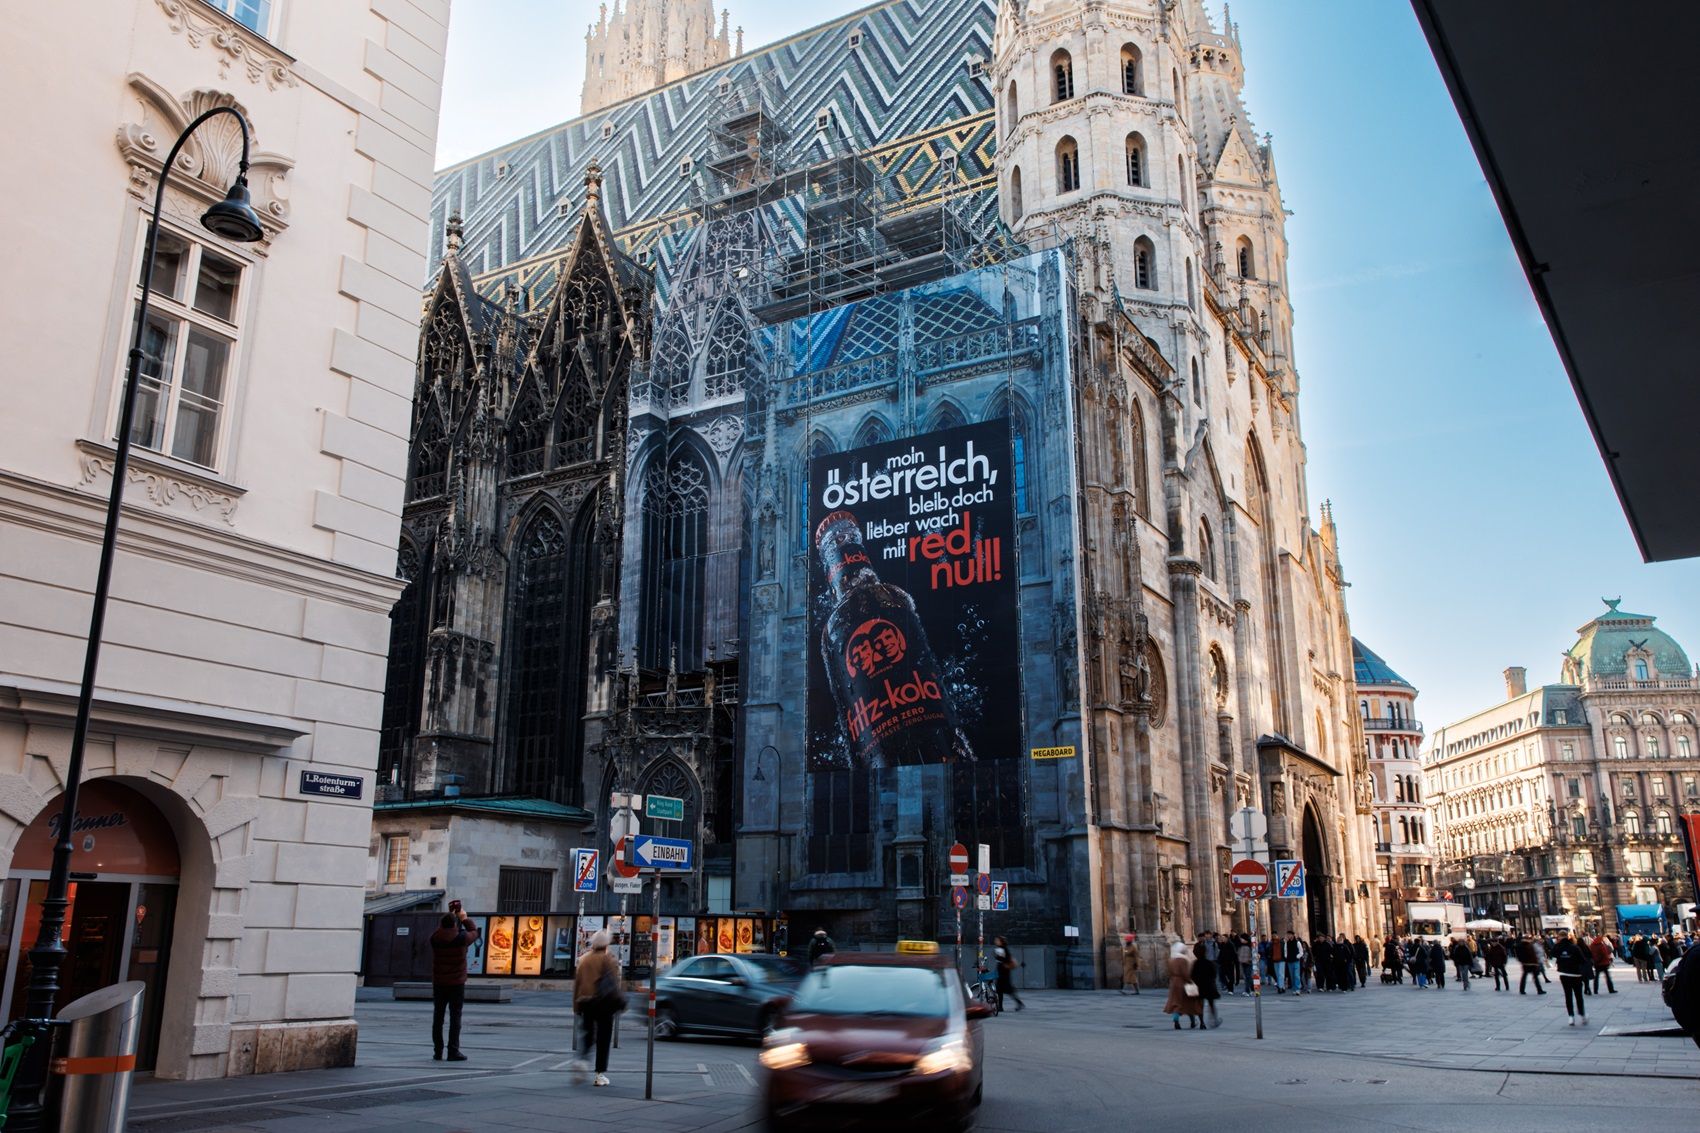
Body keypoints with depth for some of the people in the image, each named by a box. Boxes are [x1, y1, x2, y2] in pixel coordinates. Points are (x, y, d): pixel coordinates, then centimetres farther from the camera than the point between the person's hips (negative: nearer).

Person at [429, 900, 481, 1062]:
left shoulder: (435, 939, -5)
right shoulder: (461, 938, -12)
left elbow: (440, 929, 18)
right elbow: (474, 932, 7)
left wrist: (450, 914, 24)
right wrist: (465, 919, 20)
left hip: (438, 984, 3)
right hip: (456, 984, -3)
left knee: (437, 1018, 9)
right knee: (455, 1017, 0)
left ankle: (437, 1052, 12)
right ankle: (453, 1051, -4)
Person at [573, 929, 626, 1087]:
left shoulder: (583, 959, 10)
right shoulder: (609, 959, -5)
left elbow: (576, 983, 11)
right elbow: (616, 981, -11)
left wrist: (576, 1005, 15)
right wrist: (620, 1000, -5)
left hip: (585, 1001, 4)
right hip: (603, 1003, -4)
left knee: (588, 1034, 19)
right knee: (603, 1038, 2)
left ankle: (582, 1059, -4)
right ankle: (600, 1073, 0)